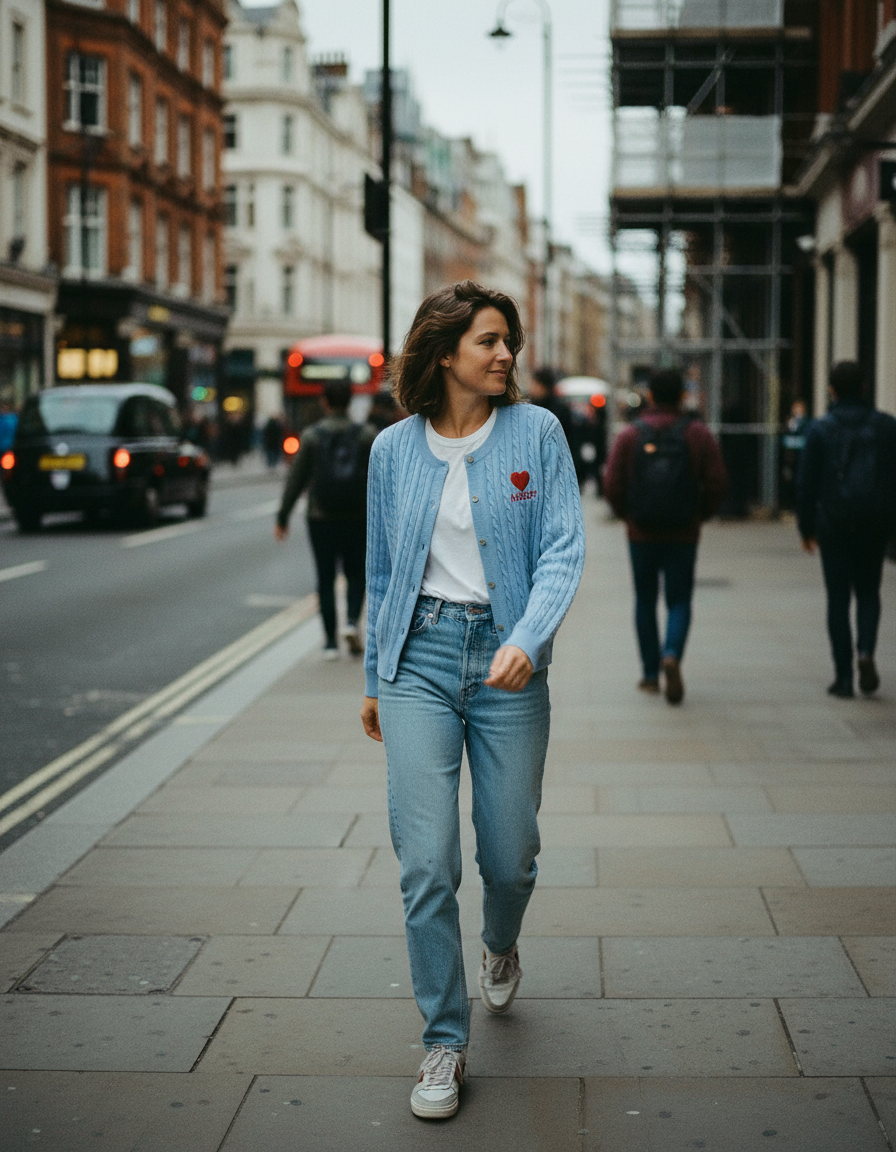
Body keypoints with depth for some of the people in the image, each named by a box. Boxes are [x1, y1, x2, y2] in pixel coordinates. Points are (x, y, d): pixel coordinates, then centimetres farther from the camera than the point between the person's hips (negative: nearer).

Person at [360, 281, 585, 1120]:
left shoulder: (536, 432, -1)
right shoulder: (394, 450, 4)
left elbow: (564, 548, -8)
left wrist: (528, 638, -24)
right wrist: (374, 678, 18)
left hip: (507, 660, 0)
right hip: (420, 657, 1)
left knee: (509, 856, 9)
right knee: (426, 863, -7)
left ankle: (501, 947, 45)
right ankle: (444, 1041, 7)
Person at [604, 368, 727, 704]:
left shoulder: (630, 435, -2)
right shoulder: (698, 434, -2)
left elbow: (612, 485, -5)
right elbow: (717, 485, -6)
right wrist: (699, 515, 11)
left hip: (641, 534, 1)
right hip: (683, 535, 0)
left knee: (645, 601, 14)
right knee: (679, 602, 6)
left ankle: (651, 674, 18)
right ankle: (672, 655, -22)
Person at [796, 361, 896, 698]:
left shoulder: (820, 429, -4)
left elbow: (807, 483, -3)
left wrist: (806, 527, 6)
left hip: (834, 526, -1)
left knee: (838, 598, 5)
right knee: (868, 592, 15)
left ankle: (844, 676, 3)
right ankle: (865, 651, -10)